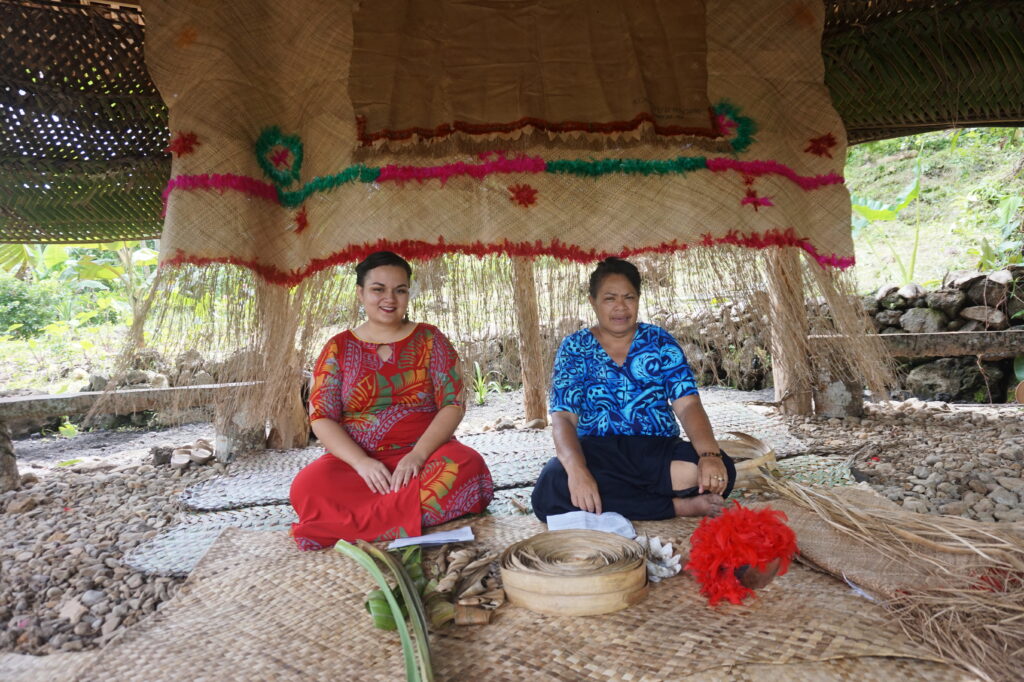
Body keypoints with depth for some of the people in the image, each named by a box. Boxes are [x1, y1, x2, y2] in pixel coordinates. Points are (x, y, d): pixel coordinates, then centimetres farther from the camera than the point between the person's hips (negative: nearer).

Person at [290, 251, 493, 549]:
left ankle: (350, 525, -22)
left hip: (424, 455, 1)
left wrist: (418, 455, -20)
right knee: (308, 486, -30)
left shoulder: (430, 339, 7)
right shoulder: (338, 348, 8)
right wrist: (361, 462, -19)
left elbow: (453, 404, -2)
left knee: (465, 465, -33)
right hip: (358, 461, 0)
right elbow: (321, 418, 0)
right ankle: (421, 513, -18)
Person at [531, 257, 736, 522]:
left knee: (722, 470, -28)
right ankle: (680, 506, -21)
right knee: (549, 492, -33)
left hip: (658, 451, 0)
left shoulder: (659, 341, 6)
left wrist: (710, 454, -25)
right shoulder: (575, 348, 3)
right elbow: (563, 418, -8)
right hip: (596, 454, 0)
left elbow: (688, 405, -4)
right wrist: (577, 470, -29)